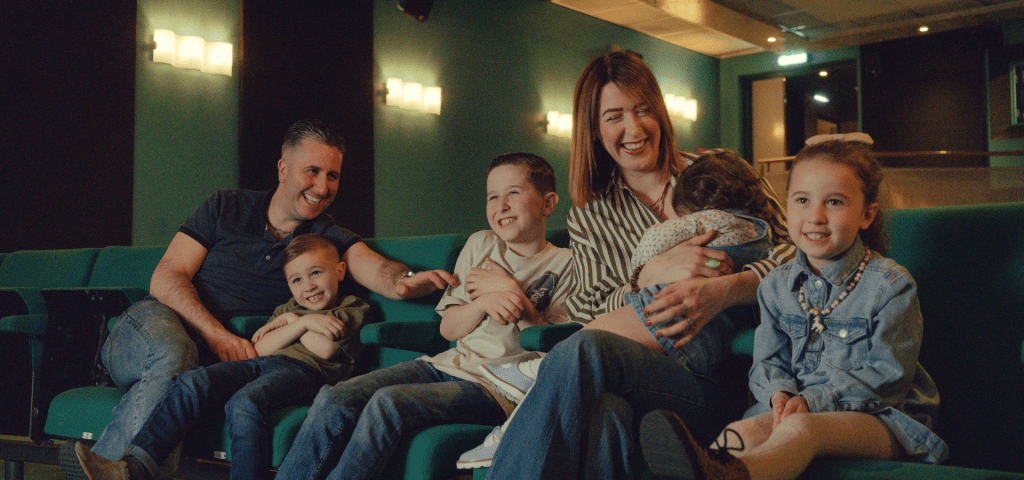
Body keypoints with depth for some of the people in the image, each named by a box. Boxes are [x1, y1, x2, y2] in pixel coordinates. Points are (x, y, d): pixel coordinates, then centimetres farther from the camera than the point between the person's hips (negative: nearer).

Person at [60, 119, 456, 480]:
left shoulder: (328, 238, 9)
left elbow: (376, 268, -12)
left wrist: (405, 280, -39)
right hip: (156, 321, 0)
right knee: (174, 355, -37)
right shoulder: (226, 207, 7)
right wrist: (215, 333, -18)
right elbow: (166, 278, 0)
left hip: (214, 355, 0)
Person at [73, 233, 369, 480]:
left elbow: (323, 349, -5)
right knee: (192, 383, -19)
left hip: (301, 369, -6)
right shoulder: (286, 310, 34)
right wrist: (303, 323, 5)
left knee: (244, 402, -36)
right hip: (258, 365, 6)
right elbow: (260, 348, 15)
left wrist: (292, 321, 10)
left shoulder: (350, 311, 15)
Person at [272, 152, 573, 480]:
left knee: (389, 403, -31)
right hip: (447, 365, 6)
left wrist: (513, 294, -7)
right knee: (334, 400, -17)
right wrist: (484, 302, -7)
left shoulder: (565, 263, 3)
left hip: (498, 389, -5)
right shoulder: (479, 245, 17)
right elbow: (448, 327, 14)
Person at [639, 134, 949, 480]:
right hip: (796, 404, 6)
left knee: (800, 428, -38)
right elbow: (768, 362, 14)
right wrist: (780, 393, -12)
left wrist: (814, 400, -19)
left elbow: (888, 374, -8)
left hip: (877, 415, -5)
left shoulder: (891, 285, -4)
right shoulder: (776, 286, 11)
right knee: (743, 432, -28)